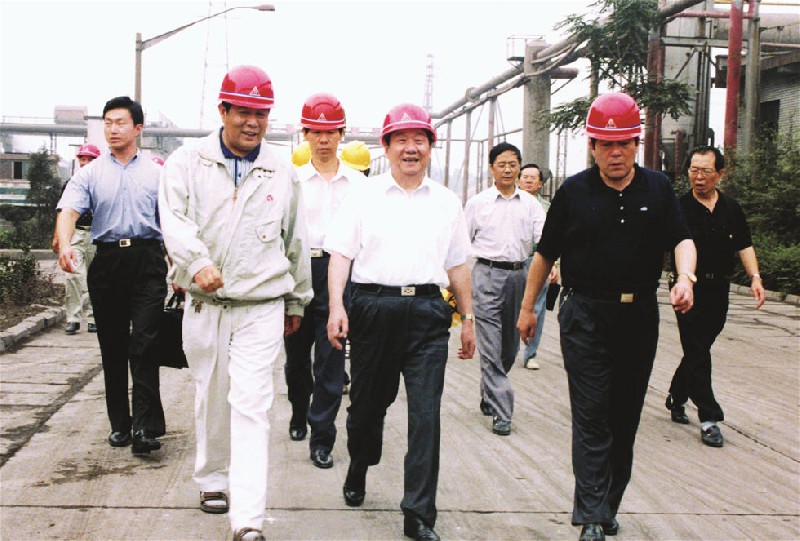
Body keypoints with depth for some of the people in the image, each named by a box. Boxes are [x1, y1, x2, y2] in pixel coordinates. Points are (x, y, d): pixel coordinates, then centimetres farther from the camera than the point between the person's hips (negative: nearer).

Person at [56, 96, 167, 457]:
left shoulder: (155, 173, 8)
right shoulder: (90, 173, 8)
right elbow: (69, 210, -7)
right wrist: (65, 245, -27)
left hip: (147, 259, -2)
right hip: (106, 261, 2)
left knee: (144, 343, -11)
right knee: (112, 346, 9)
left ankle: (145, 426, -12)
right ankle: (119, 423, 20)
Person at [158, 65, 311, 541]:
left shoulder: (283, 173, 7)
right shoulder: (187, 163, 3)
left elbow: (296, 242, 15)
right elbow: (175, 220, -12)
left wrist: (297, 301, 20)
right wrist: (197, 262, -31)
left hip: (262, 308, -1)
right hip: (204, 305, 1)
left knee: (251, 405, -9)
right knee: (211, 397, 13)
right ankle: (213, 479, 36)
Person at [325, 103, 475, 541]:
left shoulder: (447, 202, 14)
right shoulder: (363, 196, 6)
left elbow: (457, 265, 18)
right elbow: (340, 254, 1)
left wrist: (468, 318, 17)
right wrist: (337, 307, -12)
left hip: (427, 312, 1)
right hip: (372, 305, -1)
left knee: (426, 413, -5)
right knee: (367, 402, 12)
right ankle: (358, 472, 41)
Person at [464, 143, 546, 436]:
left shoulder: (530, 203, 9)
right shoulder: (478, 203, 3)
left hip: (518, 274, 3)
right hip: (488, 274, -3)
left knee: (510, 347, 13)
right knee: (491, 348, -8)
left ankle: (489, 396, 34)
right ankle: (501, 412, -6)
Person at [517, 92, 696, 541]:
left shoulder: (658, 188, 5)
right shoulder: (574, 192, 0)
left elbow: (682, 239, -1)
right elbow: (546, 253, 7)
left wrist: (685, 276, -23)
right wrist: (528, 307, 8)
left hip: (640, 316, 3)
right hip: (586, 315, -3)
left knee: (625, 417, 11)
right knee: (591, 419, -6)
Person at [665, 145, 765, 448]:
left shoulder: (731, 209, 9)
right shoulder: (679, 208, -5)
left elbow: (744, 246, 12)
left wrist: (755, 278, 1)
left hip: (719, 290, 5)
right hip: (691, 289, -5)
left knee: (698, 350, 13)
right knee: (697, 353, -6)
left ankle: (676, 396, 34)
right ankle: (709, 417, -1)